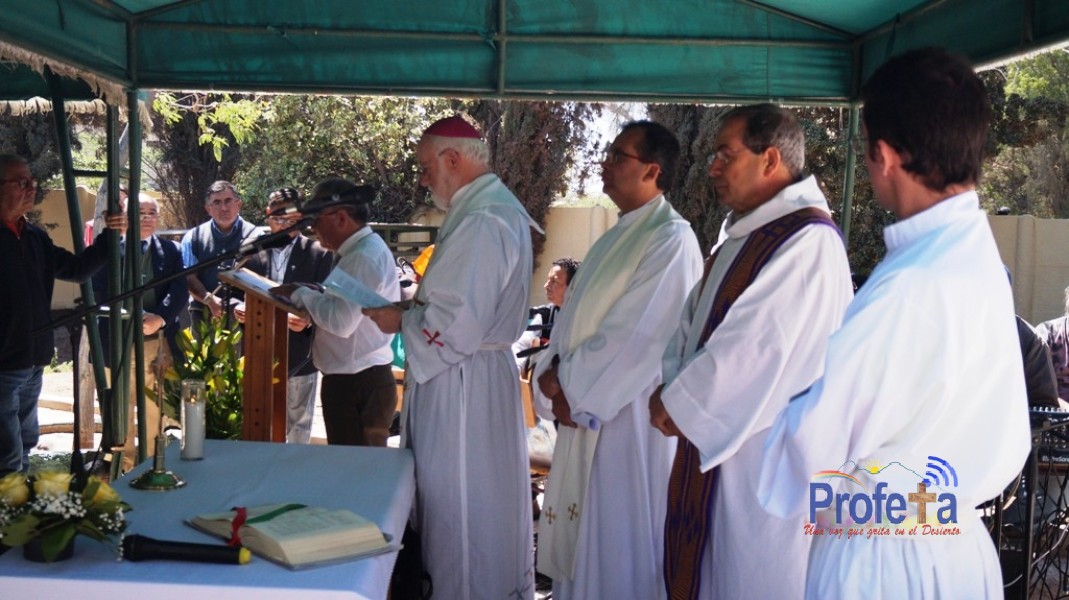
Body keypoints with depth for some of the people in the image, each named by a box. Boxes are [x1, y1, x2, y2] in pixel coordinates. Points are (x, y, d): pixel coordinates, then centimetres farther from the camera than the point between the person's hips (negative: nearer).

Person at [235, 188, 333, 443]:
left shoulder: (319, 254, -2)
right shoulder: (252, 252, 6)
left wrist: (308, 320, -25)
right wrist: (237, 308, -10)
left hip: (299, 354, -2)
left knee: (298, 425, 10)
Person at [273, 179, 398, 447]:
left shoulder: (365, 256, -18)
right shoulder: (363, 250, 15)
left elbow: (342, 322, -25)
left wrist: (301, 294, -12)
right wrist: (313, 294, 4)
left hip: (357, 387, -10)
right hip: (352, 382, 10)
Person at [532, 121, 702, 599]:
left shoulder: (671, 238, -15)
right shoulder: (617, 237, 15)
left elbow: (636, 336, -21)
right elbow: (575, 316, 12)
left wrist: (567, 382, -13)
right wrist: (553, 372, -5)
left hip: (629, 413, -9)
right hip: (584, 406, 9)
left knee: (618, 541, 2)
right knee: (582, 532, 17)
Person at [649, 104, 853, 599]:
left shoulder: (808, 241, -20)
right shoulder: (744, 233, 12)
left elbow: (757, 347, -24)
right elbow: (696, 319, 15)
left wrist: (677, 401, -14)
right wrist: (674, 387, -1)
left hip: (762, 448, -9)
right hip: (715, 434, 9)